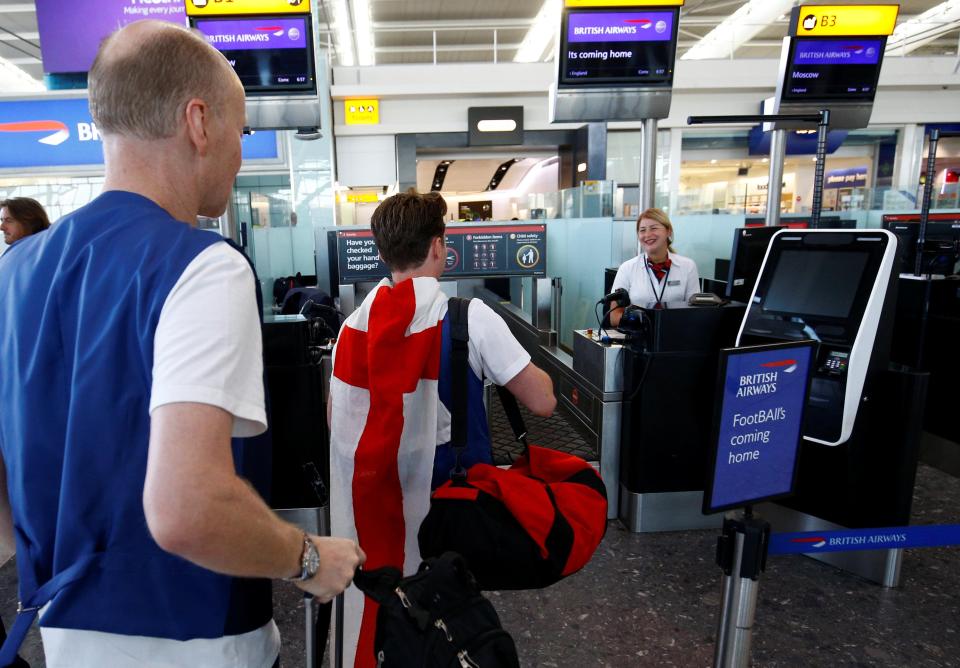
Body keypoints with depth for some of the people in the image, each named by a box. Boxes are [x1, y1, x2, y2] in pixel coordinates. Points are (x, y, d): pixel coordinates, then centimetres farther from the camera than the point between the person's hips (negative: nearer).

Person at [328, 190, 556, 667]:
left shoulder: (354, 325, -4)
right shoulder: (469, 317, -15)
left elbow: (335, 421, 5)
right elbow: (542, 402, -13)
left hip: (374, 501, 4)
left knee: (380, 604, 22)